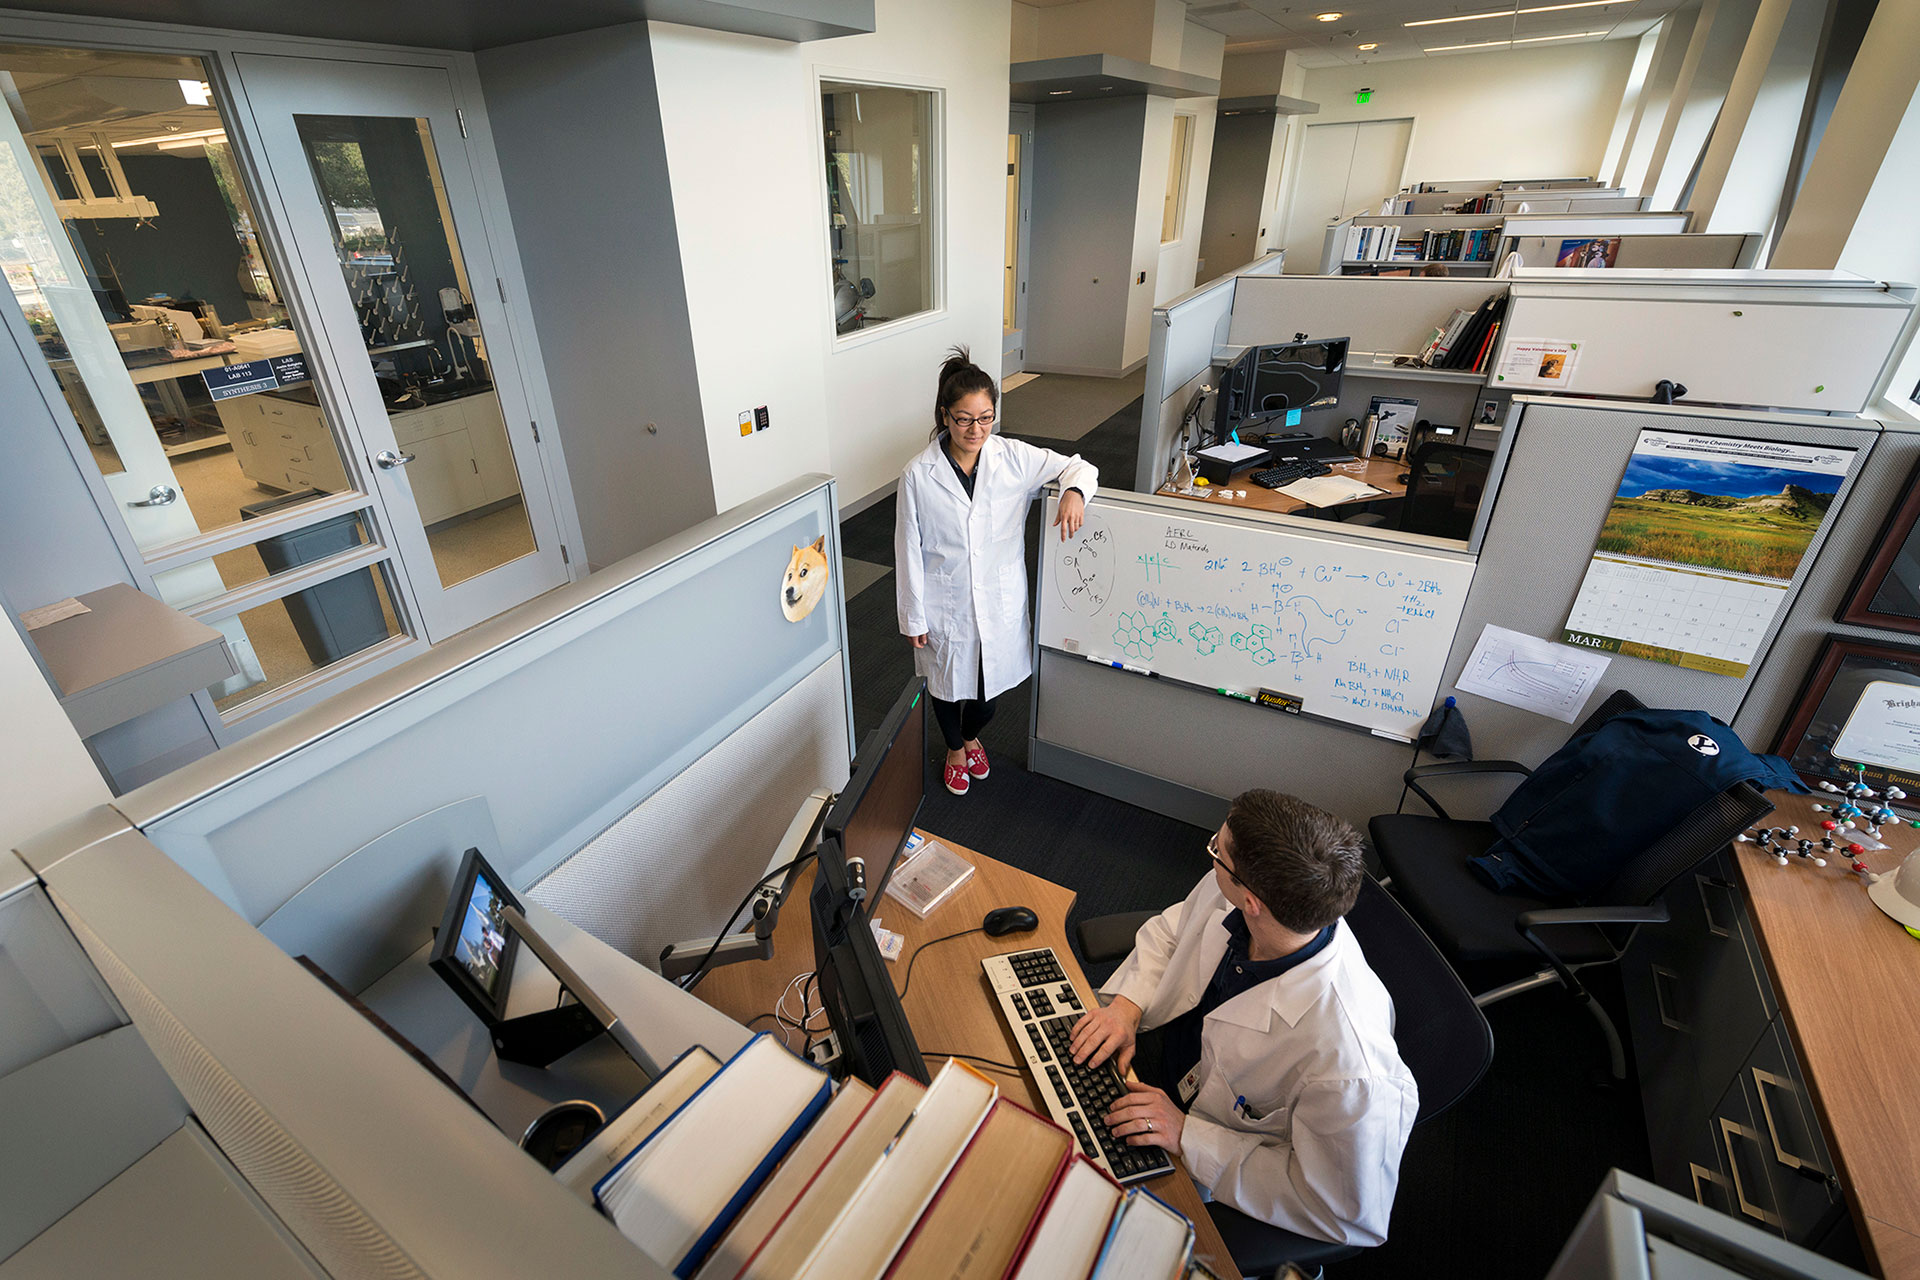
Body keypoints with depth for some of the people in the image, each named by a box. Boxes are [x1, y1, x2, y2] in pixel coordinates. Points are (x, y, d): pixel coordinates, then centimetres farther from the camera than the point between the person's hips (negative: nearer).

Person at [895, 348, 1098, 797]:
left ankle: (972, 735, 56)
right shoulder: (918, 475, -17)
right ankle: (954, 749, 52)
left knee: (992, 680, 20)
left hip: (1000, 600, 2)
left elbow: (1079, 466, -1)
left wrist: (1074, 491, -27)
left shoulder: (1015, 458, -11)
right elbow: (909, 551, -10)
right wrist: (913, 618, -4)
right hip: (946, 604, -2)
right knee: (948, 682, 20)